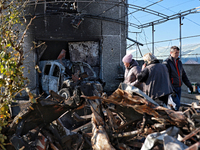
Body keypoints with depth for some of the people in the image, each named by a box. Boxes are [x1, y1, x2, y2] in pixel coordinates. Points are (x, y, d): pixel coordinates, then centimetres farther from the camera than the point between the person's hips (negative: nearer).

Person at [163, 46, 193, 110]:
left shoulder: (179, 62, 14)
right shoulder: (166, 63, -10)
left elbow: (183, 75, 21)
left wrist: (189, 85, 17)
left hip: (179, 87, 7)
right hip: (172, 87, -7)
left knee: (177, 104, 9)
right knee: (177, 104, -14)